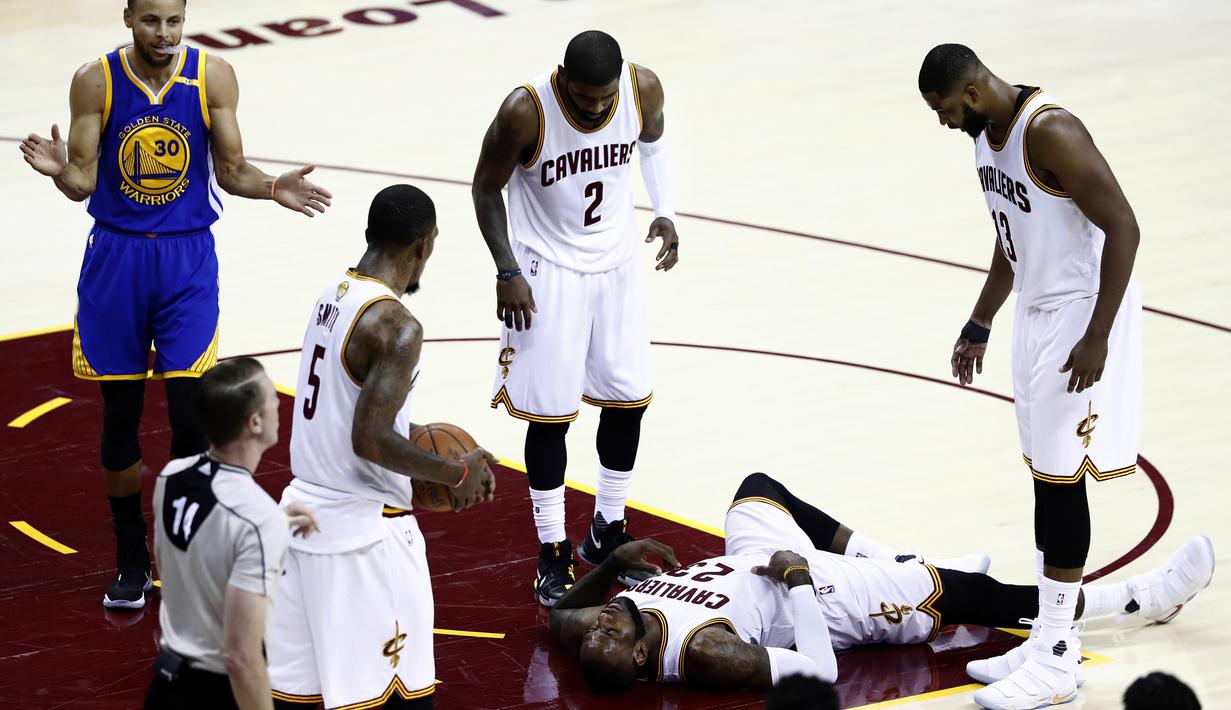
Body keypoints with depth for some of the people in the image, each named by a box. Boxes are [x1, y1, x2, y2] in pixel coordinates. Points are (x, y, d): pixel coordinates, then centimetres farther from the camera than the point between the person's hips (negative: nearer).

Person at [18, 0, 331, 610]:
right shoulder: (96, 81, -6)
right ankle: (131, 562, 23)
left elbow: (230, 171, 3)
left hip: (187, 261, 0)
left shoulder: (213, 77, -5)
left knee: (189, 415, -7)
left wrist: (273, 189, -18)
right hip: (116, 257, 1)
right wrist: (58, 170, -25)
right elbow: (84, 183, -2)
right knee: (120, 417, 7)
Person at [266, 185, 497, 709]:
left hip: (306, 508, 9)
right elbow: (370, 440, -24)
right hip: (364, 528, -9)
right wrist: (455, 474, -12)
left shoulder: (335, 293, 9)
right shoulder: (395, 325, -19)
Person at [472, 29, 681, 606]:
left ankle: (606, 532, 28)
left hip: (616, 260, 4)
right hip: (547, 270, -4)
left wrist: (666, 212, -5)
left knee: (628, 397, 10)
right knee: (550, 413, -2)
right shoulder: (526, 111, -27)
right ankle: (552, 554, 10)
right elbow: (487, 188, -11)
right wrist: (507, 272, -14)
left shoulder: (644, 89, -17)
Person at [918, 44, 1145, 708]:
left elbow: (1122, 228, -24)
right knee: (1046, 477, 11)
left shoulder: (1049, 132, -23)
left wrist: (1097, 338, -25)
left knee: (1060, 479, -6)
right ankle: (1048, 638, 17)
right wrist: (980, 323, 23)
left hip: (1083, 315, -9)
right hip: (1037, 313, 9)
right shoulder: (987, 134, 7)